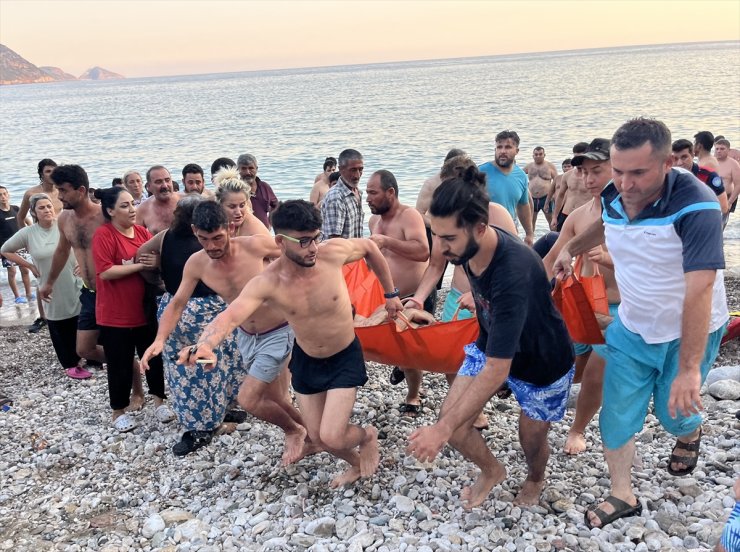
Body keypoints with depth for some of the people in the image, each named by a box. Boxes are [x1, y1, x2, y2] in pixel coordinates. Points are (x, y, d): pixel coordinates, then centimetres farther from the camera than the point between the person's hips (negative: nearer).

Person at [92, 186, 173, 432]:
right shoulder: (103, 235, -13)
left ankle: (159, 402, 31)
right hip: (115, 315, -5)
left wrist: (157, 262, -9)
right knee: (120, 365, 7)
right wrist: (141, 265, -23)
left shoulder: (142, 232, 5)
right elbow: (105, 272, -22)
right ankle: (119, 412, 24)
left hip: (145, 310, 5)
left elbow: (158, 260, 15)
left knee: (154, 357, 14)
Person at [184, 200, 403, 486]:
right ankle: (356, 464, 48)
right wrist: (204, 345, -61)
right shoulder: (266, 283, -25)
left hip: (345, 358, -2)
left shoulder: (333, 252, -25)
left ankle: (367, 435, 26)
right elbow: (230, 316, -40)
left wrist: (390, 294, 4)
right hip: (305, 360, 3)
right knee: (317, 437, 14)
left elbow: (369, 247, -4)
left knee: (332, 437, -11)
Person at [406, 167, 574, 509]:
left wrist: (442, 429, -40)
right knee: (452, 420, -5)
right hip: (490, 344, 6)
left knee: (532, 440, 12)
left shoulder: (513, 274, -42)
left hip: (543, 362, -6)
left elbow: (497, 371, -41)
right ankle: (492, 471, 28)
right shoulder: (468, 246, -20)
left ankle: (535, 479, 50)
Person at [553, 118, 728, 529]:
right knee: (617, 415, 5)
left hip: (688, 332, -4)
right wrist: (571, 248, 17)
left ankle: (690, 433, 48)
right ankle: (623, 496, 25)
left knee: (674, 412, 10)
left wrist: (689, 368, -37)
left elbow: (699, 290, -35)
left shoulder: (696, 207, -31)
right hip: (632, 328, 5)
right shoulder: (614, 196, -12)